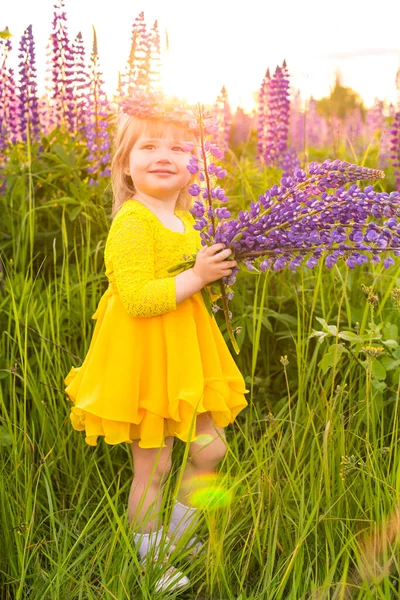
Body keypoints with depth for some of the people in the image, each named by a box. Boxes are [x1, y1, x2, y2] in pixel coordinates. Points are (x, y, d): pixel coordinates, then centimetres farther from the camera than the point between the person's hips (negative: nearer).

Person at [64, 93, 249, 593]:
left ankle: (178, 535, 37)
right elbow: (137, 299, -27)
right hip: (144, 358, -8)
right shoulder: (132, 222, -18)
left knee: (210, 449, 14)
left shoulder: (185, 222, 10)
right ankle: (151, 561, 26)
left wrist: (213, 281, 9)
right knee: (153, 465, 4)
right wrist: (196, 276, -22)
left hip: (186, 354, 8)